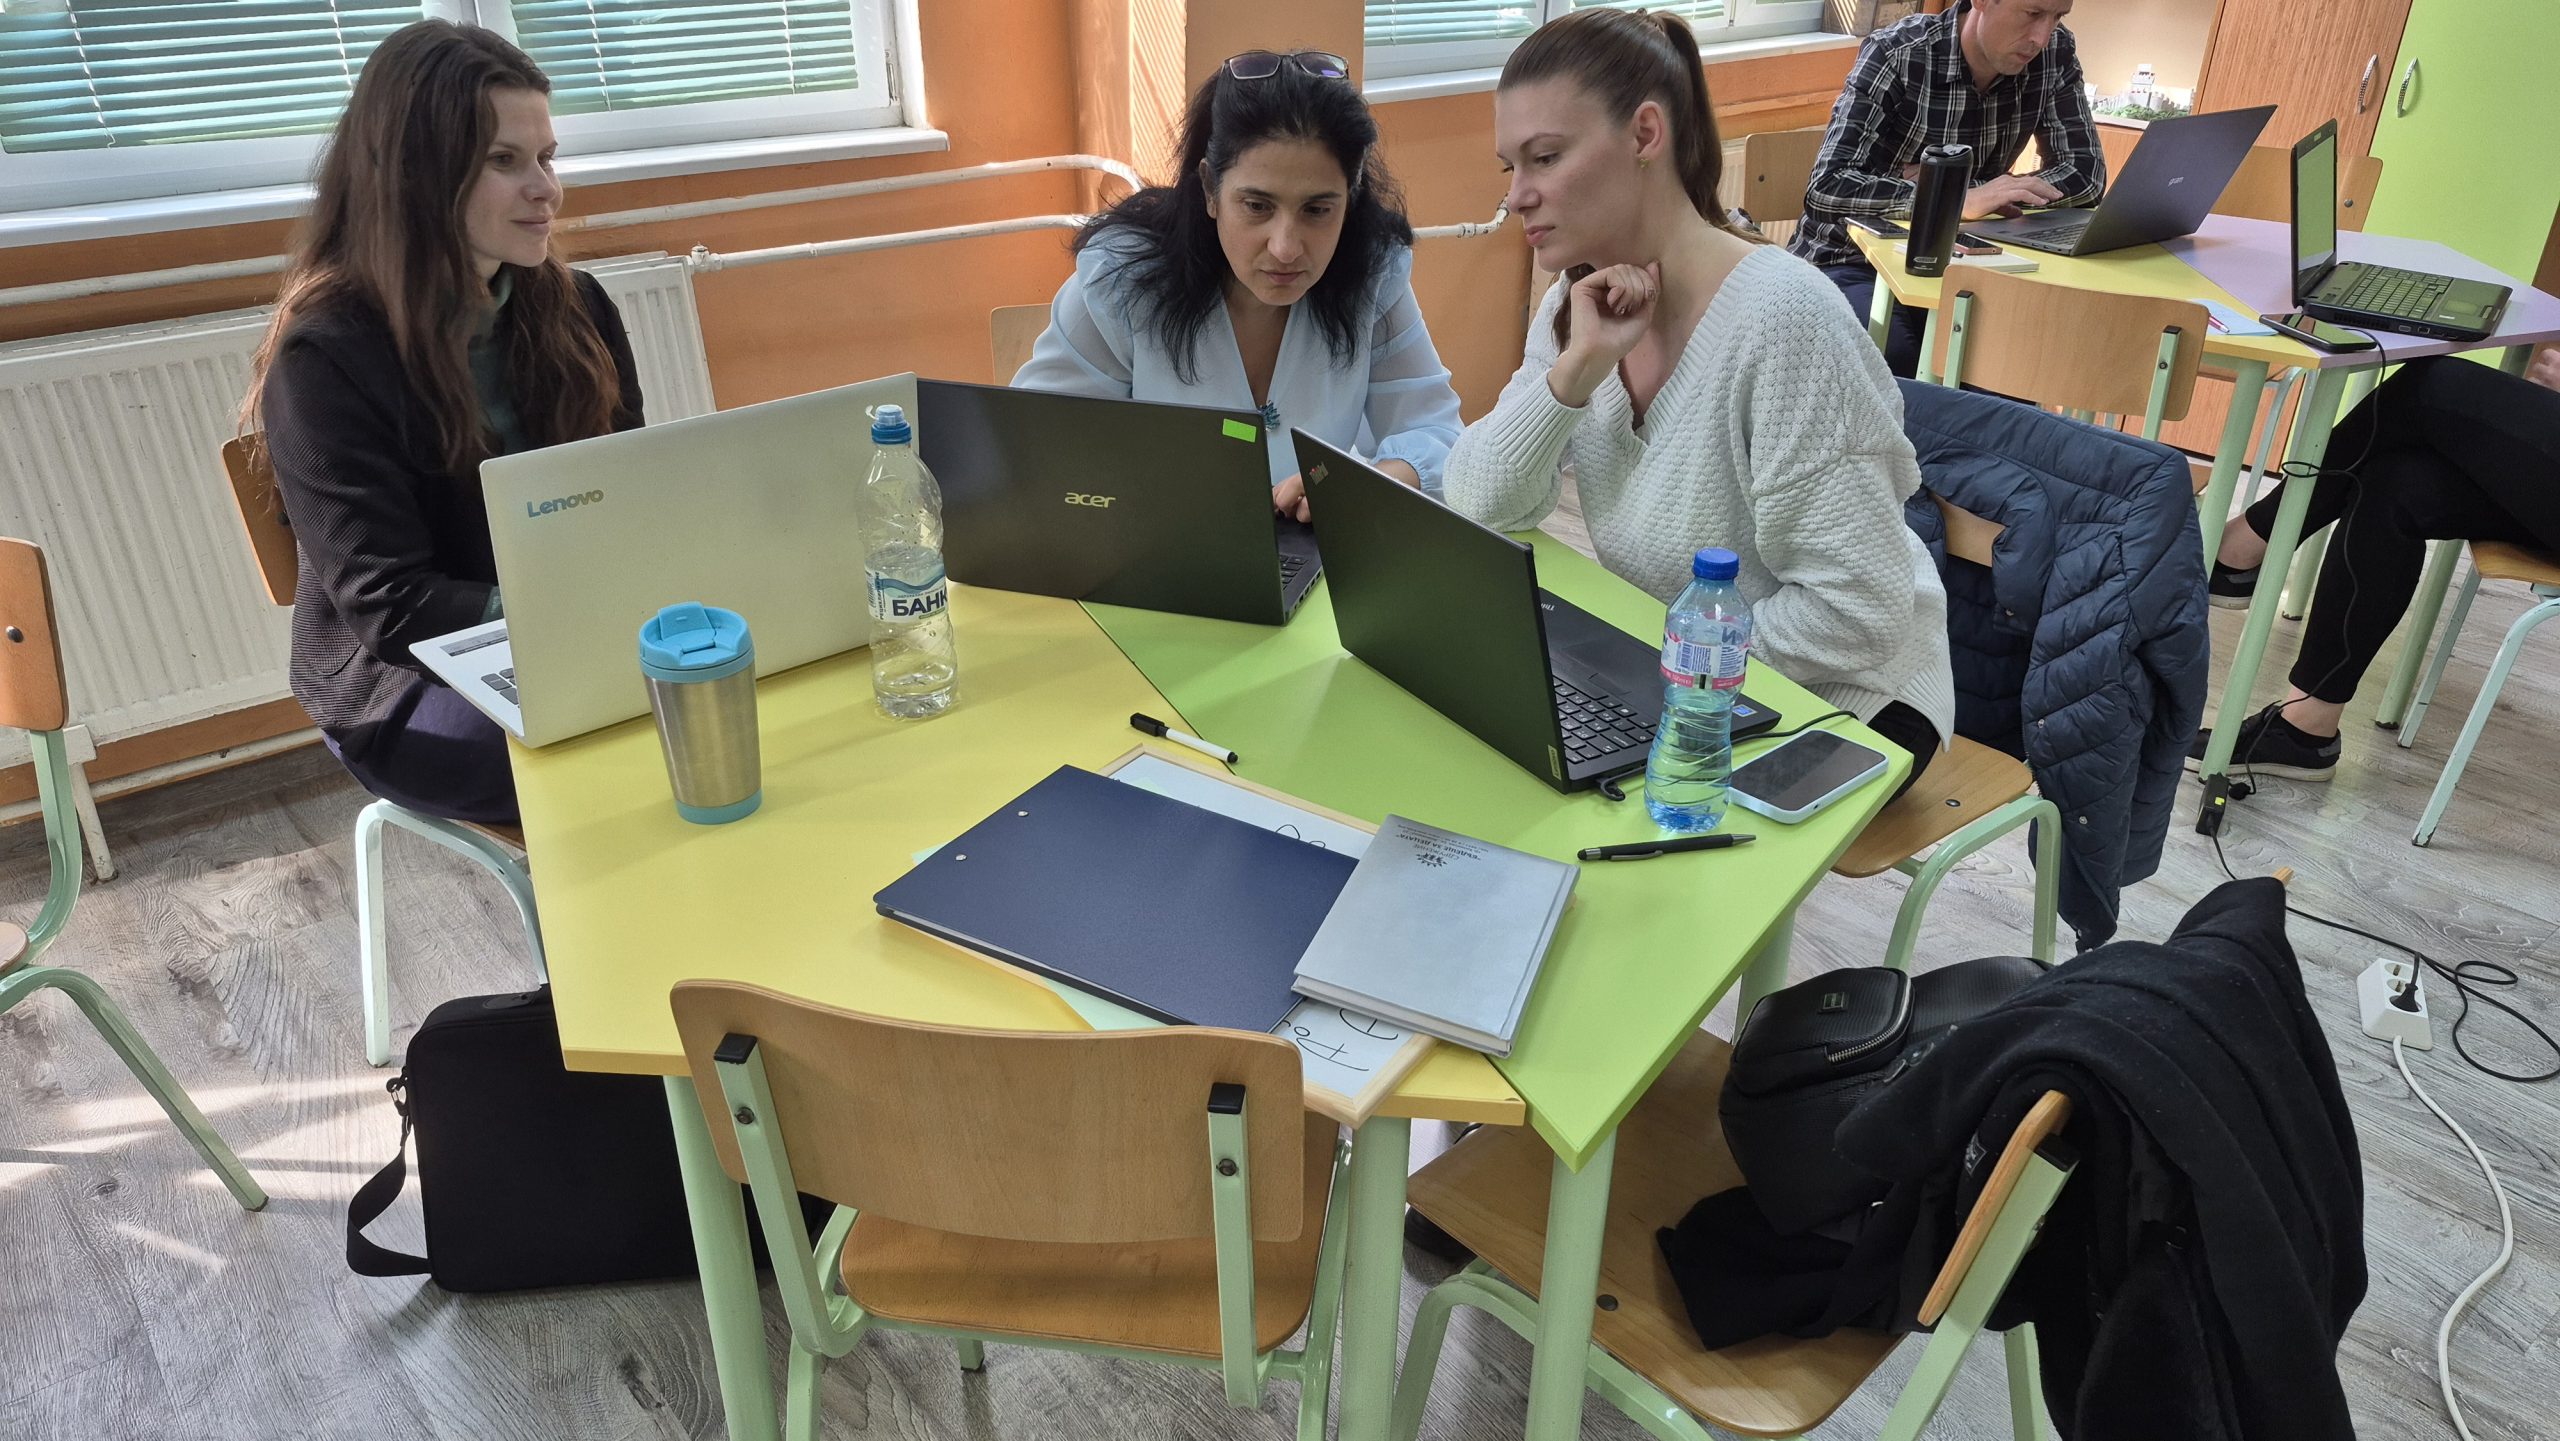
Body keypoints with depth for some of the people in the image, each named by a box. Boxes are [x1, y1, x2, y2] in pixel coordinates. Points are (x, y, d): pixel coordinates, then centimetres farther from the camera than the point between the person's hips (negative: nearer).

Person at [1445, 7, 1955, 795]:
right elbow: (1479, 508, -11)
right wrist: (1580, 364, -22)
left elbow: (1858, 614, -26)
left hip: (1838, 697, -6)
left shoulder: (1781, 316, -27)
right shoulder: (1577, 303, -3)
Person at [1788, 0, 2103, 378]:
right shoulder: (1895, 54, -19)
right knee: (1897, 361, -33)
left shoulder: (2055, 53, -6)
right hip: (1851, 263, -4)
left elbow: (2086, 176, -8)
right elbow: (1826, 189, -28)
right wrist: (1956, 199, -37)